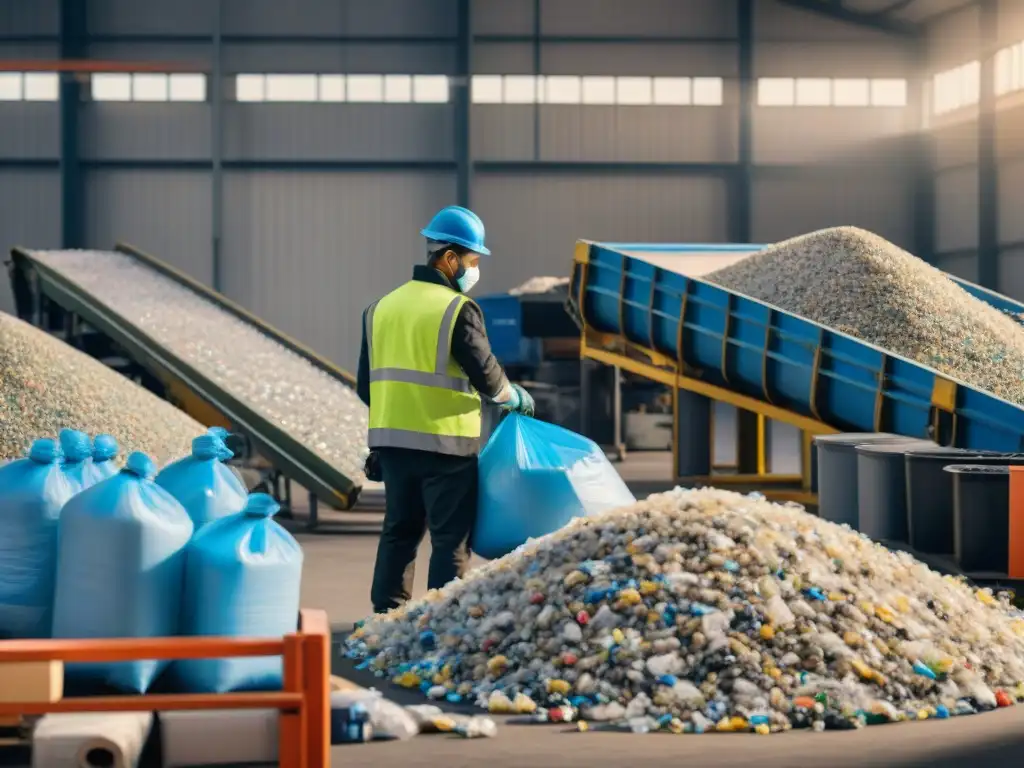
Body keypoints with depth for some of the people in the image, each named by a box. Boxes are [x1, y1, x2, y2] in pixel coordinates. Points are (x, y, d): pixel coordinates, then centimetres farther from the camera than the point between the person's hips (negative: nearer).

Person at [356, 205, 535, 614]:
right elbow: (484, 373, -14)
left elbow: (365, 385, 14)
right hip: (445, 442, -6)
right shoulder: (458, 309, -12)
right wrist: (514, 397, 6)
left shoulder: (382, 307, 11)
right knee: (450, 539, 2)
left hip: (392, 441, 7)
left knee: (399, 532, 17)